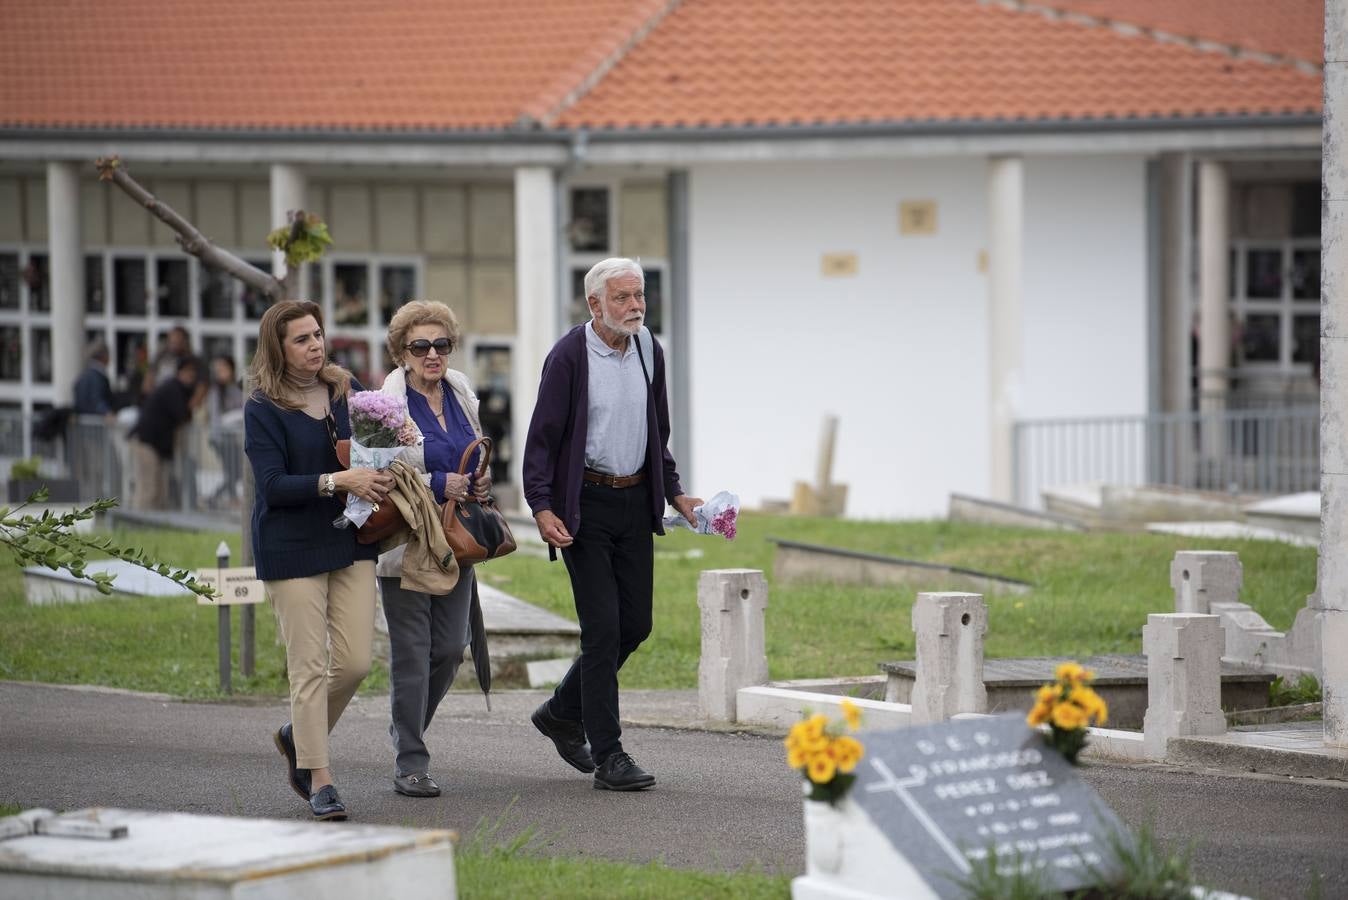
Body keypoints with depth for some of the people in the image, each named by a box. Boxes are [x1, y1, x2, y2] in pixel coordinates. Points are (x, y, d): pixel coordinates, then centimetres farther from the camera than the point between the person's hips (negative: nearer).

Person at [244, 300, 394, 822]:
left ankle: (300, 736, 26)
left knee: (355, 661, 1)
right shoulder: (263, 409, -7)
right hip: (292, 548, -5)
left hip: (351, 542, 5)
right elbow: (273, 485, -15)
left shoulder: (347, 390, 8)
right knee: (309, 665, -4)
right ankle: (319, 778, 3)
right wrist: (339, 481, -23)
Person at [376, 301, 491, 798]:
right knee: (411, 654, -4)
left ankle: (407, 733, 30)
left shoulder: (461, 393, 8)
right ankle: (410, 764, 3)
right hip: (405, 544, -6)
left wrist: (480, 480, 4)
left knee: (450, 648, 7)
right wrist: (437, 486, -21)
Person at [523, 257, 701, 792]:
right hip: (584, 504, -6)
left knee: (635, 623, 7)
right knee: (603, 627, -8)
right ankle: (607, 756, -4)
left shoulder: (648, 351, 7)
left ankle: (562, 713, 28)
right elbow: (542, 437, -11)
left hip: (635, 501, 6)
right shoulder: (569, 357, -11)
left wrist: (675, 493, 15)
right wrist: (541, 507, -20)